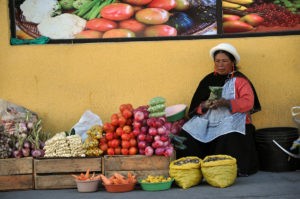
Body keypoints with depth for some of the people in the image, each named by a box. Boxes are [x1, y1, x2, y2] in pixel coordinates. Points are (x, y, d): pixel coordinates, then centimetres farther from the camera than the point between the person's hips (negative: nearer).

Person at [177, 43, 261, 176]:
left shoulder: (239, 80, 6)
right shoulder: (208, 80, 17)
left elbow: (248, 103, -9)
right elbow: (195, 106, 14)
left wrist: (226, 103, -23)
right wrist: (205, 105, -11)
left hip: (232, 119, -4)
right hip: (208, 119, 4)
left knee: (229, 137, -38)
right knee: (187, 135, -22)